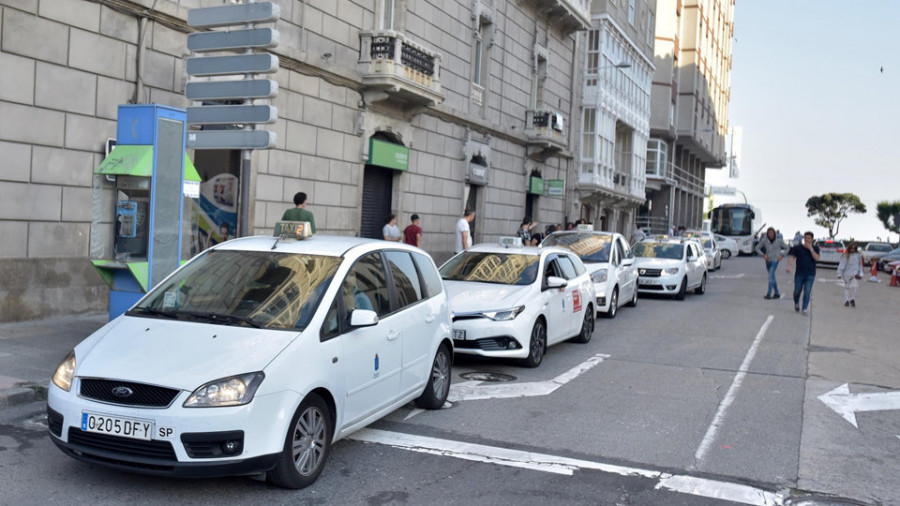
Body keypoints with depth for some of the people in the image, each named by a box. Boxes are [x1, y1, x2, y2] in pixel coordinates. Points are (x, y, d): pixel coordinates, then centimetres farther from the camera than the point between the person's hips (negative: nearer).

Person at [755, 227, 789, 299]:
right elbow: (757, 248, 6)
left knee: (771, 275, -20)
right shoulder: (764, 240, -5)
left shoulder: (779, 240, -9)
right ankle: (777, 293, 26)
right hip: (768, 260, 4)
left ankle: (769, 294, -24)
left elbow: (786, 248, 6)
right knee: (772, 277, 12)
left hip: (775, 260, -4)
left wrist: (782, 255, -7)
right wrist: (763, 254, -7)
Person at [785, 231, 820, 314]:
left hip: (810, 274, 0)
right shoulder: (798, 248, 4)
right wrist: (789, 266, -18)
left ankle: (805, 309, -3)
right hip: (799, 274, 0)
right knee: (797, 291, 4)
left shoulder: (815, 248, 6)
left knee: (807, 292, -8)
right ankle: (796, 303, 32)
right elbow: (792, 257, -2)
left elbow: (817, 258, -9)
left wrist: (810, 249, -14)